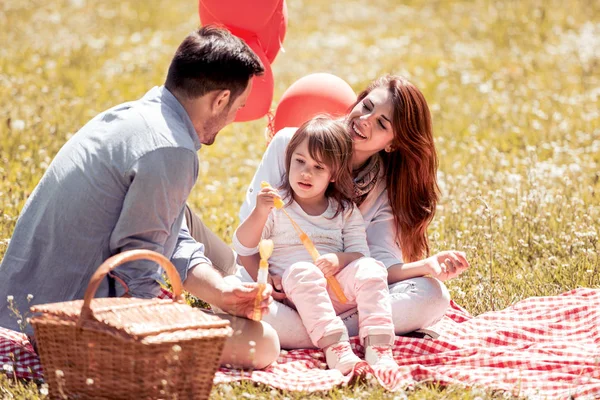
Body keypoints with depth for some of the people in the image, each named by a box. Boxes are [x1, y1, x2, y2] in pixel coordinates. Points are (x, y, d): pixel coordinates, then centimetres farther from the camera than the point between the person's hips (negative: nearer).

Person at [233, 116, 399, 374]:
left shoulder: (346, 211, 16)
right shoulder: (275, 205, 9)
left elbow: (360, 252, 7)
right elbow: (243, 248, 1)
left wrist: (339, 260, -16)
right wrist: (260, 213, -17)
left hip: (338, 288, 2)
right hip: (292, 290, -2)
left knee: (371, 270, -25)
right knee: (303, 272, -35)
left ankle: (378, 346, -38)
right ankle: (333, 345, -49)